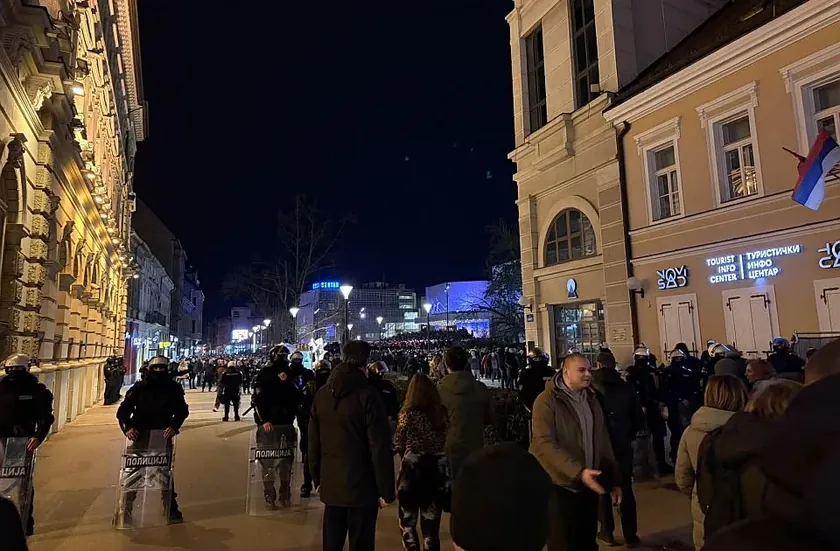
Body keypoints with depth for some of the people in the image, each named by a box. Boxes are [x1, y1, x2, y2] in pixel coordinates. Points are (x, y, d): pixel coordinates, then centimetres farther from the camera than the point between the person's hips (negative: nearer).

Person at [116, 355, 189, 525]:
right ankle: (127, 509, 15)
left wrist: (174, 426, -17)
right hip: (141, 434, 0)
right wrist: (127, 427, -18)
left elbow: (182, 410, -2)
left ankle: (171, 508, 18)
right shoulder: (139, 388, -2)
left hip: (163, 434, 1)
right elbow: (123, 409, -2)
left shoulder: (173, 388, -1)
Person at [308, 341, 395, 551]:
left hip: (331, 485, 6)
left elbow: (314, 441, 8)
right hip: (362, 486, -5)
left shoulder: (322, 394, 3)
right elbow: (380, 448, -16)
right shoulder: (368, 395, -15)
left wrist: (317, 477, 18)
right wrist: (386, 490, -9)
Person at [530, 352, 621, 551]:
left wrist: (614, 479, 11)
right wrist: (578, 472, -28)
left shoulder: (591, 399, 10)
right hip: (562, 486, -6)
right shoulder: (547, 401, -13)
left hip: (589, 485, 6)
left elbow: (603, 442, 14)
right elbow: (544, 444, -22)